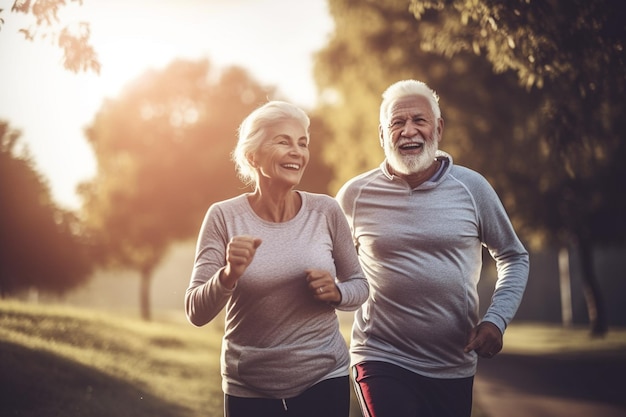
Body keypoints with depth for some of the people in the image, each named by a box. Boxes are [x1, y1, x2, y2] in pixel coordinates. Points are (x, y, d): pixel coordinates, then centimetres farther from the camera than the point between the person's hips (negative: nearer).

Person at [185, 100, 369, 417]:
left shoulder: (325, 211, -5)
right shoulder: (224, 217, -8)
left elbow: (359, 285, 7)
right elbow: (196, 314, -11)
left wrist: (337, 292, -14)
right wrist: (229, 275, -28)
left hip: (324, 380, 1)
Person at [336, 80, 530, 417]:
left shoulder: (471, 187, -2)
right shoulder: (355, 195, -2)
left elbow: (514, 257, 8)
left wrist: (496, 319, -5)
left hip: (455, 366, 2)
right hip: (382, 360, -2)